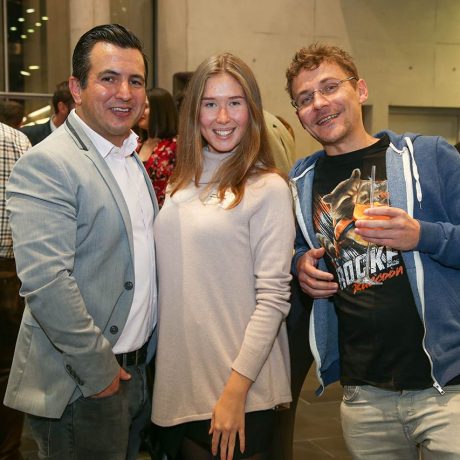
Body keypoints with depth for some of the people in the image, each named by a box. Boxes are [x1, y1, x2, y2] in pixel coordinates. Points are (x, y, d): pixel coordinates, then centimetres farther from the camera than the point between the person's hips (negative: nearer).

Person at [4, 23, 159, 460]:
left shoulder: (132, 159, 11)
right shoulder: (46, 165, -17)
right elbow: (45, 282, -24)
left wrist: (138, 360, 11)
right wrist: (100, 371, -18)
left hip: (136, 371, 8)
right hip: (80, 389, -8)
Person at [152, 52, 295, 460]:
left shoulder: (268, 189, -10)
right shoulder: (182, 183, 7)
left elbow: (273, 297, -13)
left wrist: (237, 389, -17)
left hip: (238, 392, -5)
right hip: (176, 383, 5)